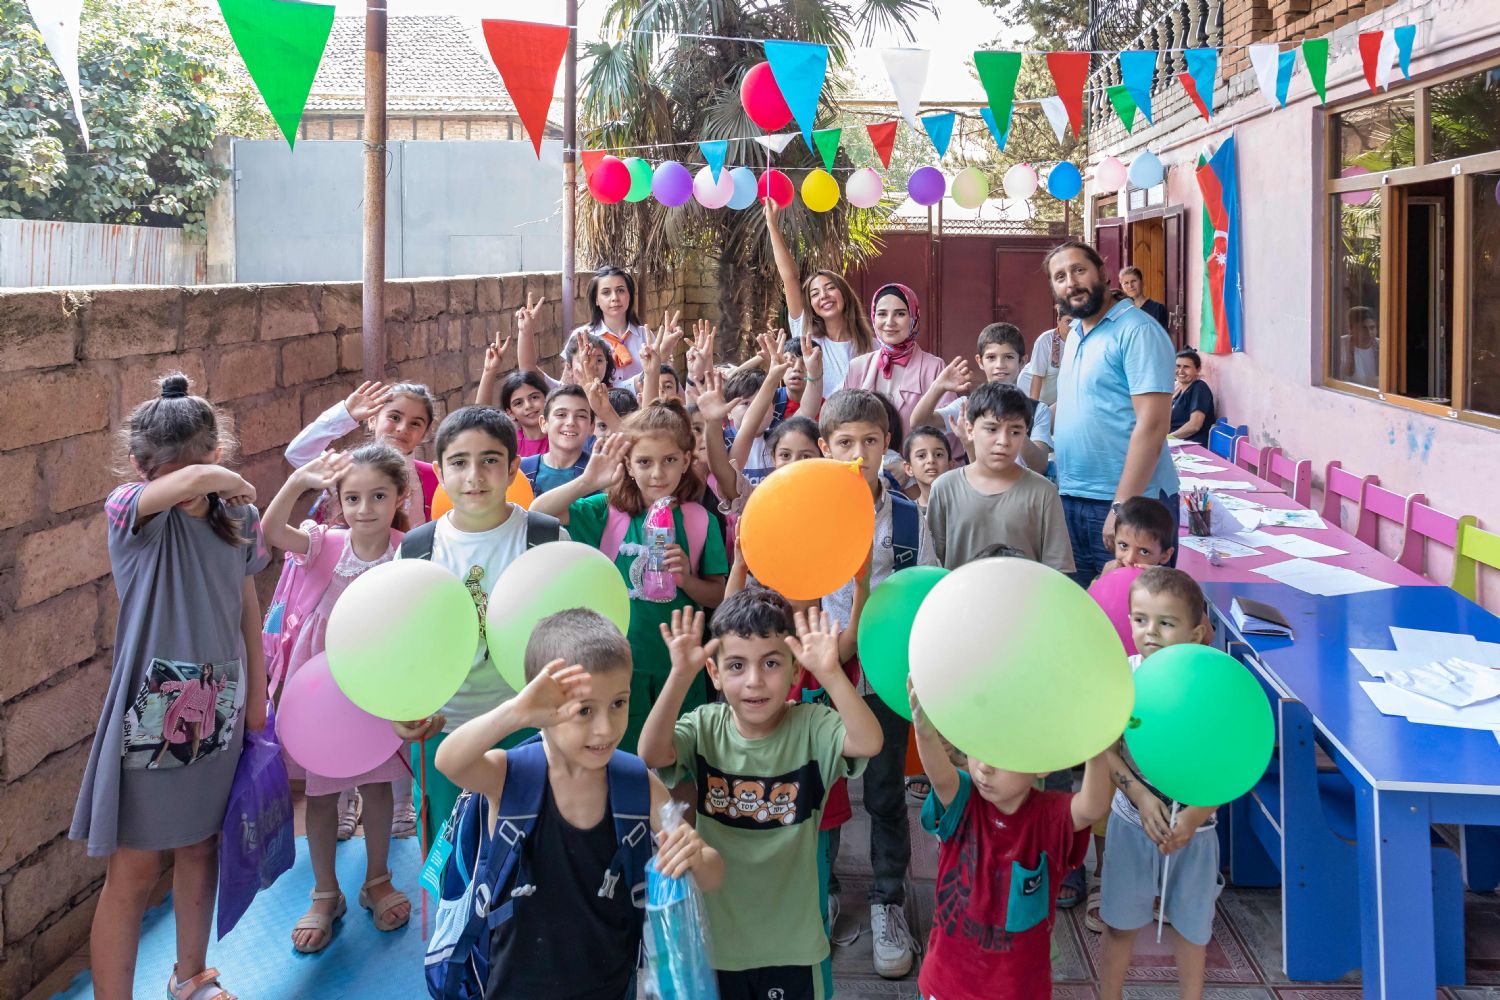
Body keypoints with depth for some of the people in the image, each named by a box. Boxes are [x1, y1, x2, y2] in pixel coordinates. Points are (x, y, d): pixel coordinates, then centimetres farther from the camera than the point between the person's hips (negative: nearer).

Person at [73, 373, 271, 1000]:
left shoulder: (239, 518, -1)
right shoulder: (131, 511, -17)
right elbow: (192, 481, -40)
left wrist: (257, 700, 12)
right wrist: (224, 483, -18)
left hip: (219, 713, 5)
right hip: (149, 716, -5)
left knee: (200, 849, 21)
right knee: (134, 871, 3)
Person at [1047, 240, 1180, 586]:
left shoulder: (1137, 331, -12)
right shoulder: (1074, 336, 14)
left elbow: (1152, 425, -18)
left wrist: (1122, 506, -21)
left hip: (1128, 504, -8)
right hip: (1071, 501, 8)